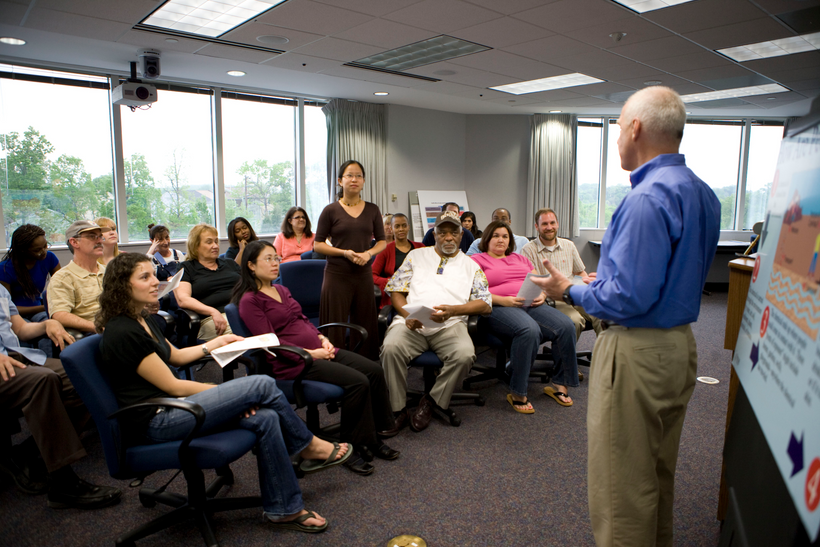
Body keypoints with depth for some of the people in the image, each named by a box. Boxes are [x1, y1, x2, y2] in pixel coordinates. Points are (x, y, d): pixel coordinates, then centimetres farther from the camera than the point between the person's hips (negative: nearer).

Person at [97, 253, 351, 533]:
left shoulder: (141, 319, 11)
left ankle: (284, 509, 2)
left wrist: (218, 342, 23)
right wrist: (233, 393, -11)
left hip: (171, 406, 9)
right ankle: (310, 447, 5)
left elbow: (175, 356, 27)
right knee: (262, 385, -18)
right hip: (156, 422, -9)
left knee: (265, 418, -10)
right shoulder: (122, 333, -19)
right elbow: (173, 387, -18)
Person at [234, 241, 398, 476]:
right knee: (357, 382, -24)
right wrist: (310, 353, -18)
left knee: (374, 370, -9)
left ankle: (373, 437, 3)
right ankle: (350, 447, -7)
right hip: (292, 362, -8)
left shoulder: (282, 290, 19)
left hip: (318, 351, 8)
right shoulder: (249, 301, -7)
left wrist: (322, 338, 4)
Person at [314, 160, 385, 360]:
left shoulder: (372, 210, 9)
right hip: (337, 275, -3)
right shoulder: (331, 211, 0)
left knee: (365, 325, 6)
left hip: (363, 274, 3)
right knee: (335, 326, -1)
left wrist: (368, 253, -8)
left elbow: (382, 241, 12)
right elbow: (317, 244, 0)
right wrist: (344, 252, -13)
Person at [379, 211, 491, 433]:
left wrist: (453, 310, -10)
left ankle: (431, 401, -8)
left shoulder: (471, 266, 18)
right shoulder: (416, 256, 21)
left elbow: (485, 304, 8)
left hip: (450, 325, 0)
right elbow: (395, 290, 14)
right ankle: (397, 409, -13)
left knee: (465, 354, -32)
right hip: (411, 323, 0)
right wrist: (407, 314, -7)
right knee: (391, 348, -31)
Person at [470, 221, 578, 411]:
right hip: (500, 308, -5)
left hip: (531, 304, 6)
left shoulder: (520, 258, 29)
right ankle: (517, 394, -27)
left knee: (566, 326, -22)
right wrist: (503, 300, -15)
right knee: (529, 329, -38)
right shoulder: (477, 260, 12)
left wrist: (542, 295, 0)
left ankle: (560, 384, -8)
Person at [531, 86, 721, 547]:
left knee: (621, 483, 6)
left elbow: (629, 298, -25)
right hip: (681, 346, 10)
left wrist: (571, 291, -9)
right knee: (659, 472, 25)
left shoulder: (648, 198, -22)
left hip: (637, 353, -10)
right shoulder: (704, 194, 8)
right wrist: (604, 279, 19)